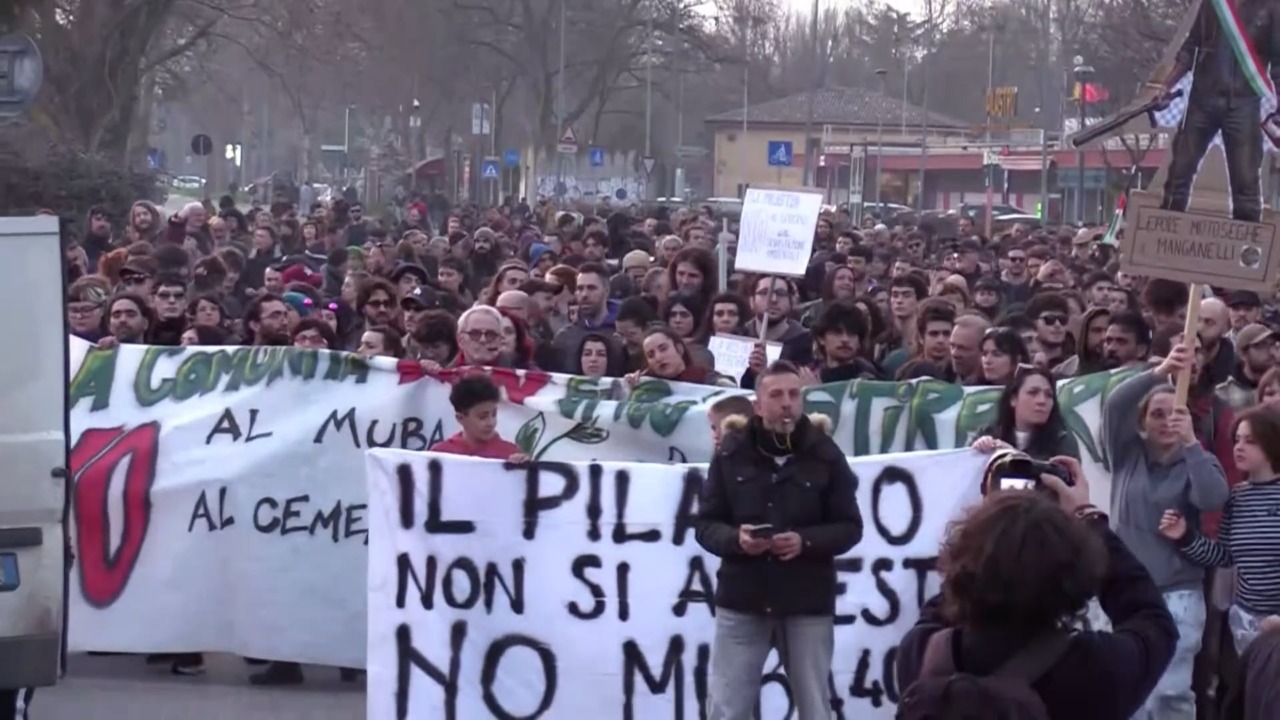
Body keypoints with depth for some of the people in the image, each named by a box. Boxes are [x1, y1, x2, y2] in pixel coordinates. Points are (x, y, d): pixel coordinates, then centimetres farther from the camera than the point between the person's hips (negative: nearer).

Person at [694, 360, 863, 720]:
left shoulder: (825, 454, -1)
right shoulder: (731, 453, 1)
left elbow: (849, 527, 1)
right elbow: (705, 524, 4)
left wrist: (806, 542, -17)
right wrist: (735, 539, -18)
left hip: (808, 602, 0)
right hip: (741, 599, 0)